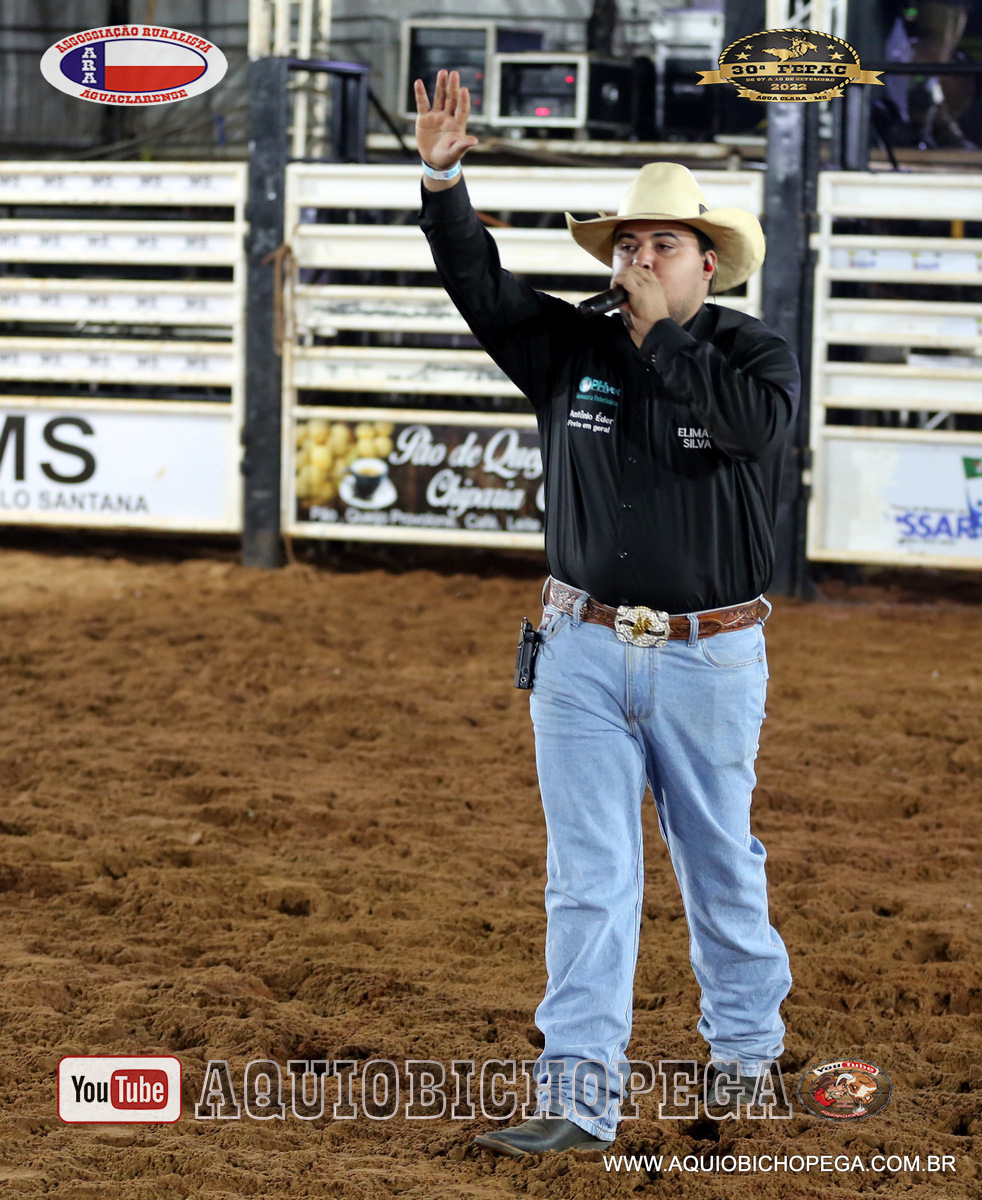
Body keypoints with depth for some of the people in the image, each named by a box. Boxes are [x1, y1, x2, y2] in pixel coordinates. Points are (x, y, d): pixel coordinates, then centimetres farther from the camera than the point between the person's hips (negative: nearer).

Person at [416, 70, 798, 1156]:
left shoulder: (755, 351, -3)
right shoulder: (569, 347, 3)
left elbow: (756, 418, -25)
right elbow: (480, 286, -11)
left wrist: (660, 332, -19)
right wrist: (441, 181, -26)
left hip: (709, 658, -2)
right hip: (583, 655, 2)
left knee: (719, 863, 14)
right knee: (588, 878, -3)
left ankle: (747, 1044, 35)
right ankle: (579, 1097, -4)